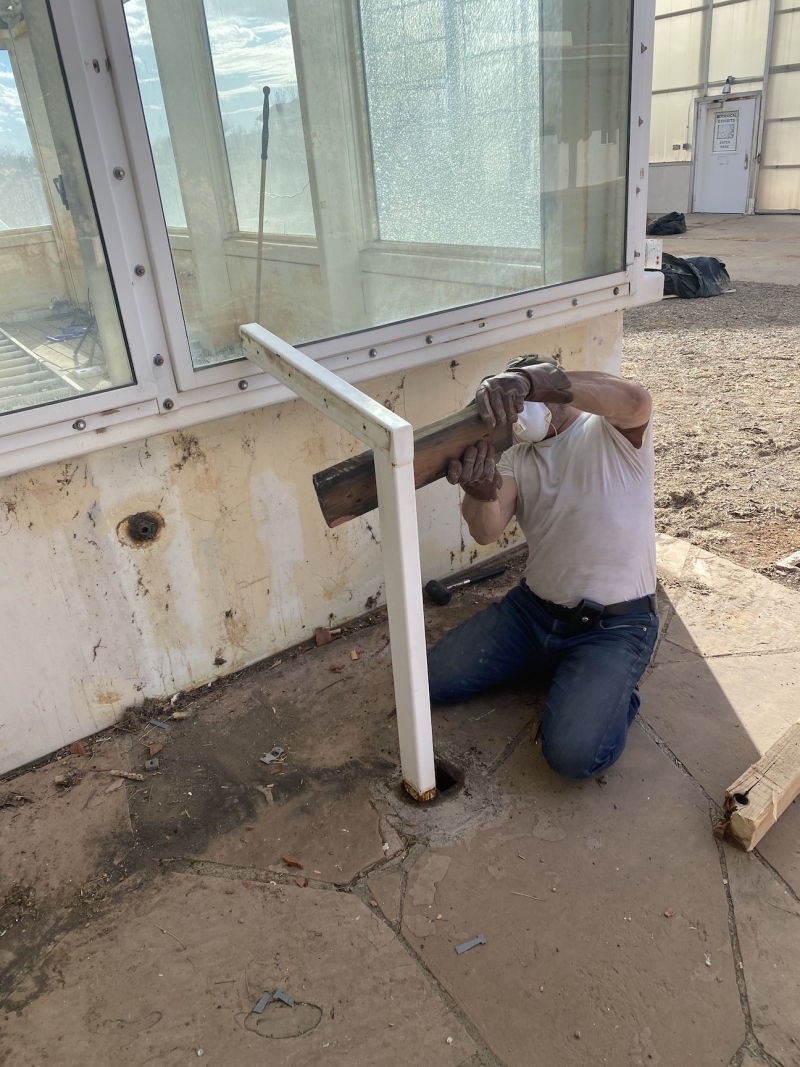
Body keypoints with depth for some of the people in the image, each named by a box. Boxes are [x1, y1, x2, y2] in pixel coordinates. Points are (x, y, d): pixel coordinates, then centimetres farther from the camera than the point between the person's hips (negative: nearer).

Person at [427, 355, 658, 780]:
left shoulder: (612, 434, -5)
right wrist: (481, 489, -36)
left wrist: (531, 380, -42)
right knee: (433, 680, 0)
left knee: (575, 754, -25)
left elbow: (636, 402, -32)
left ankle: (612, 691, 9)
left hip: (612, 626, -6)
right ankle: (553, 667, 17)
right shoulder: (516, 458, 8)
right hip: (531, 610, 6)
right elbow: (487, 531, -11)